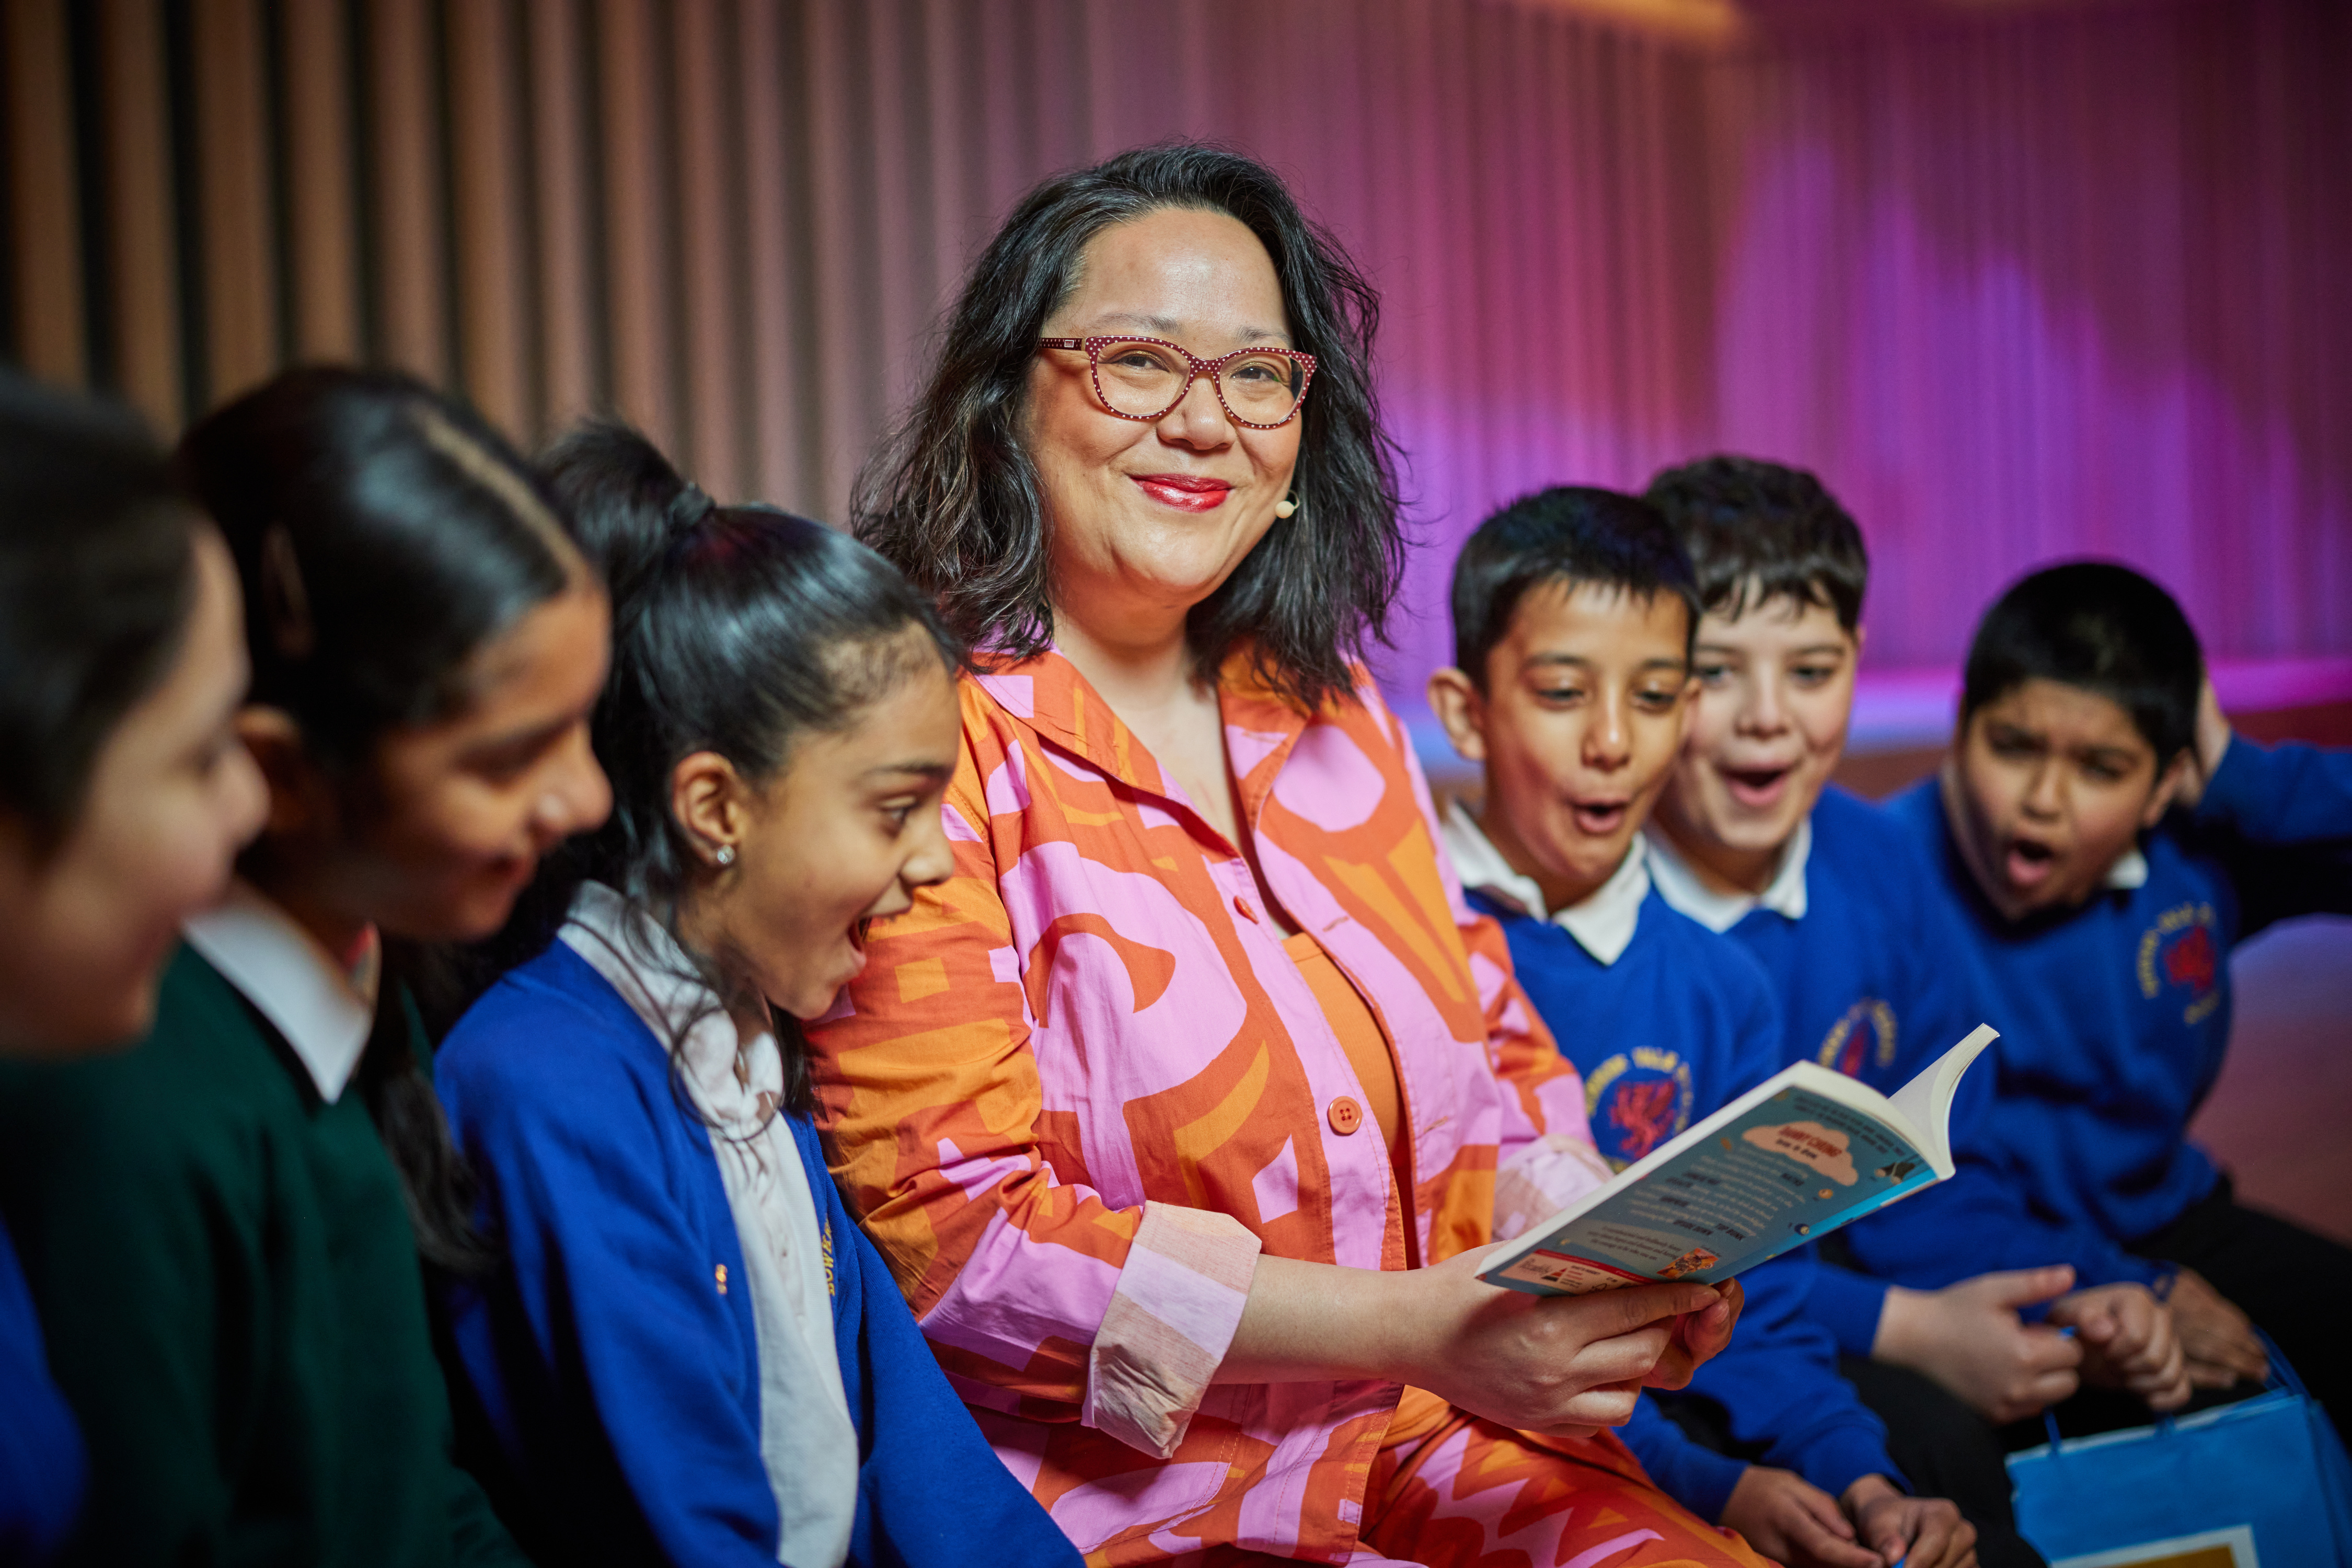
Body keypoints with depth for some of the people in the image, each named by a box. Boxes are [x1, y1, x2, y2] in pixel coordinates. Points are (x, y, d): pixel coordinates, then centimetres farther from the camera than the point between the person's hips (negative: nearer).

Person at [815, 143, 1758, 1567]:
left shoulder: (1332, 710, 13)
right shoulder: (929, 735, -11)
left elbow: (1494, 1051, 17)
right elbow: (950, 1233, -16)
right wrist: (1411, 1325, -20)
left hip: (1437, 1450, 7)